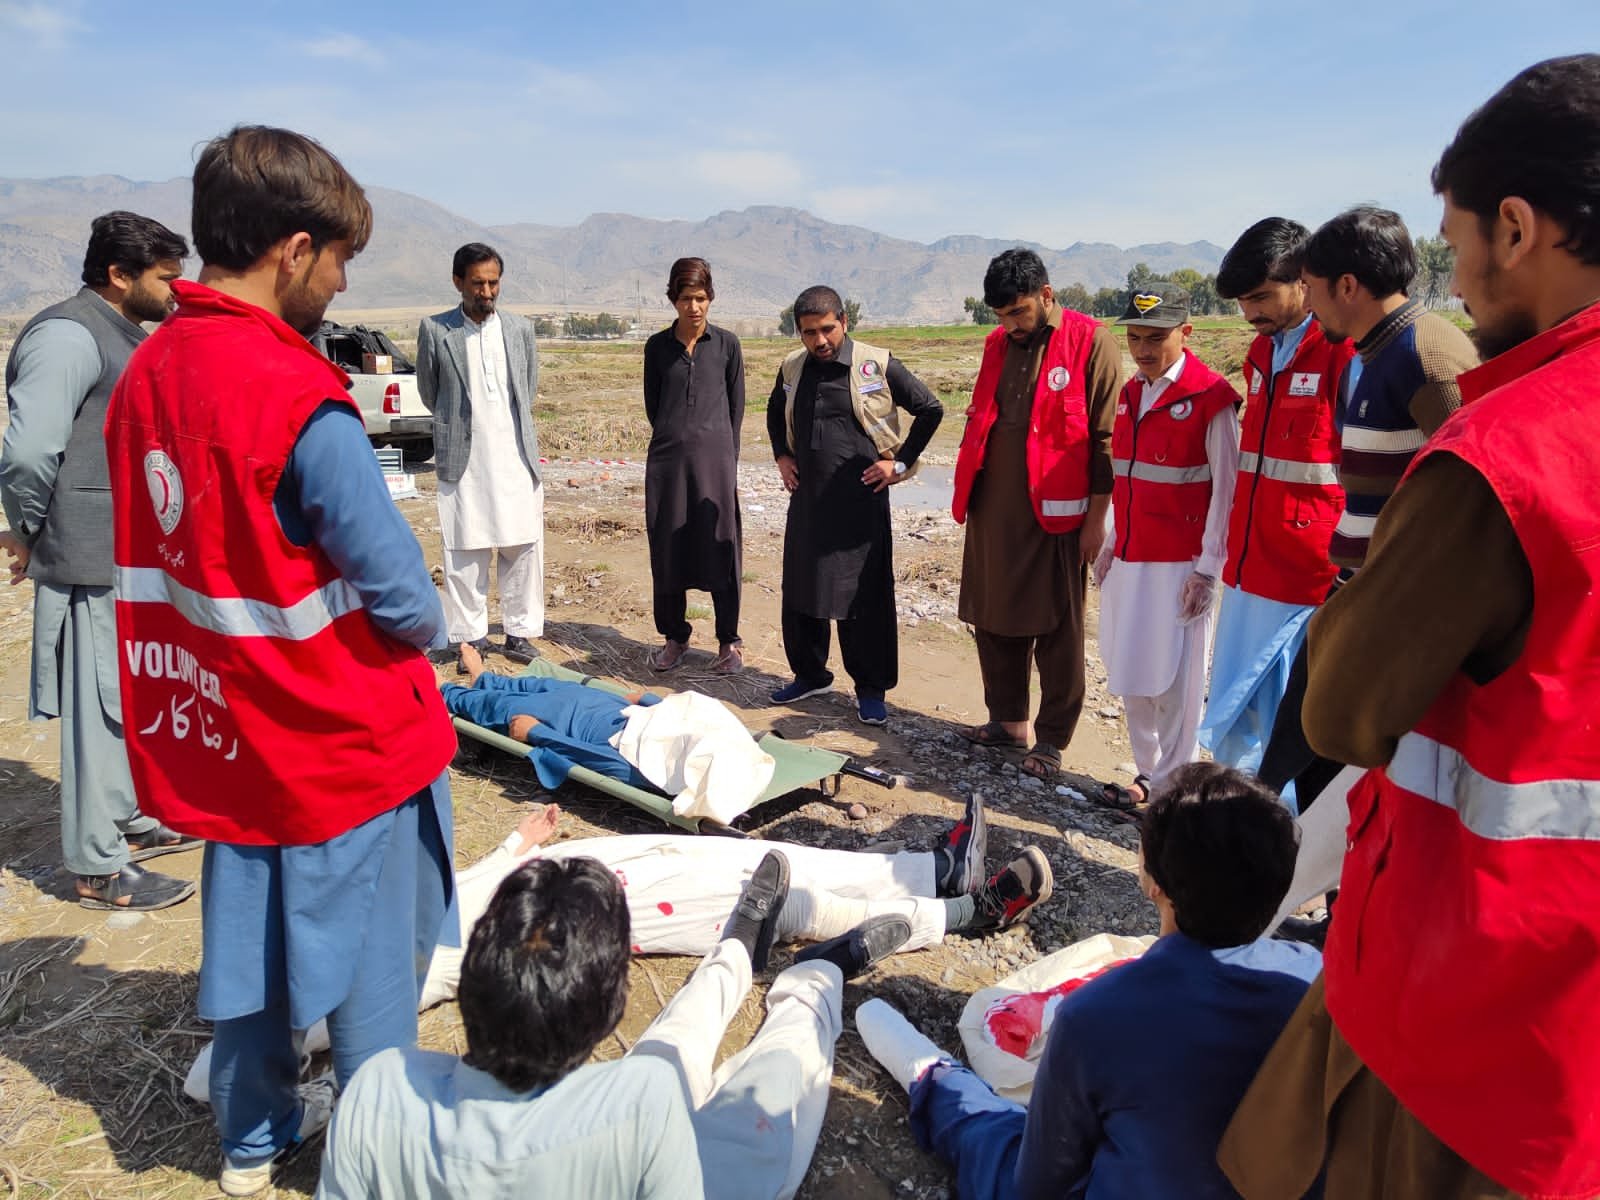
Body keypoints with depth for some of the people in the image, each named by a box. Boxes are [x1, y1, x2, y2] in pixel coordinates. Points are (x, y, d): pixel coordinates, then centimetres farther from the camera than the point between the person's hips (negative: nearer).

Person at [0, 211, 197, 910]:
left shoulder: (126, 335, 15)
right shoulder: (68, 335, -16)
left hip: (135, 557, 10)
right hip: (95, 562, -10)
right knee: (102, 707, -1)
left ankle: (127, 822, 37)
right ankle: (97, 867, 12)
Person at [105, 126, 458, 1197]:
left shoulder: (146, 370, 1)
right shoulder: (299, 401, -24)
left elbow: (162, 552, 8)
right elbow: (391, 576, -21)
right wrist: (429, 634, -1)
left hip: (219, 722, 8)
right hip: (343, 736, -7)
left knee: (248, 930, 23)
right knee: (369, 959, 12)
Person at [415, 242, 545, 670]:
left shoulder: (520, 328, 8)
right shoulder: (434, 329, 0)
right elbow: (428, 392, 9)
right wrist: (457, 424, 13)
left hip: (516, 456, 2)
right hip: (462, 460, -2)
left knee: (523, 547, 4)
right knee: (465, 551, 2)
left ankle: (520, 631, 16)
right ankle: (471, 635, 13)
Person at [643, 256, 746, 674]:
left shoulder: (726, 344, 4)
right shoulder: (658, 346, 7)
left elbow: (736, 405, 7)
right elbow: (652, 405, 13)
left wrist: (727, 456, 5)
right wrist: (675, 438, 11)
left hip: (714, 456, -2)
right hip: (667, 458, 2)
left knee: (720, 548, -1)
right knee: (667, 549, 5)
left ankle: (729, 641, 9)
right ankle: (675, 637, 19)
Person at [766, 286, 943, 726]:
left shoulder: (877, 366, -8)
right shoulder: (793, 368, 6)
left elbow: (930, 409, -1)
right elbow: (775, 412, 27)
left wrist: (902, 461, -4)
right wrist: (782, 455, 13)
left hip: (860, 498, -5)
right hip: (807, 497, 5)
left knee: (865, 595, 1)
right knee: (799, 590, 12)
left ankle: (871, 690, 14)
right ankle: (810, 674, 30)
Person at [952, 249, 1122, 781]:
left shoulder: (1091, 342, -7)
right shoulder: (998, 343, 12)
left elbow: (1105, 437, -8)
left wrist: (1096, 518, -10)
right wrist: (966, 494, 14)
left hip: (1054, 512, -6)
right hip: (992, 507, 6)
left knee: (1056, 631, 3)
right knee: (992, 617, 12)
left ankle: (1051, 740, 14)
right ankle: (1008, 720, 28)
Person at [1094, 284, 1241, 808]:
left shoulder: (1210, 397, -11)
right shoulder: (1131, 393, 11)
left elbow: (1226, 488, -12)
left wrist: (1208, 568, -14)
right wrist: (1112, 542, 15)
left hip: (1180, 563, -7)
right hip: (1130, 557, 7)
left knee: (1174, 680, 1)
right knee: (1130, 674, 13)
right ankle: (1147, 772, 28)